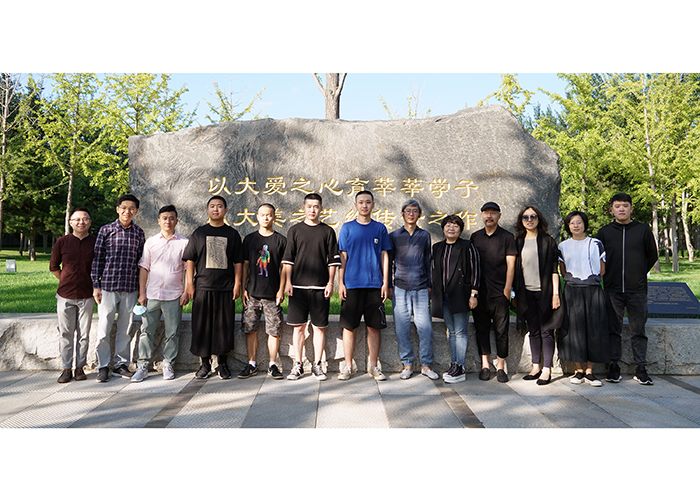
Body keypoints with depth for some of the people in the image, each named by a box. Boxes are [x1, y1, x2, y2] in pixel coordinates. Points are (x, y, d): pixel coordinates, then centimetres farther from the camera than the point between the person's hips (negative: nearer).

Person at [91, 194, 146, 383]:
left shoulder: (139, 233, 8)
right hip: (108, 287, -2)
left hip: (130, 289, 2)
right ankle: (103, 366, 13)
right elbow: (97, 258, 2)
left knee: (125, 329, 9)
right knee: (104, 328, 0)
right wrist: (96, 285, -2)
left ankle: (121, 364, 21)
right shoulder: (106, 230, 2)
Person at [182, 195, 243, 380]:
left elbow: (238, 262, 7)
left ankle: (222, 363, 14)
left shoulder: (232, 234, 8)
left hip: (226, 288, 0)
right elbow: (190, 261, 7)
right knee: (202, 326, 2)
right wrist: (189, 284, -1)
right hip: (203, 287, 0)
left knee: (224, 326, 2)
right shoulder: (199, 233, 9)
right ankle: (205, 364, 14)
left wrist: (237, 284, 0)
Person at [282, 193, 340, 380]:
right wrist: (287, 282, -1)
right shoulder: (295, 230, 8)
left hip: (320, 287, 0)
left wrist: (330, 283, -1)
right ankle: (298, 365, 14)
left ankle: (317, 365, 13)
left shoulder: (328, 231, 8)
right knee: (298, 326, 4)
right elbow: (288, 259, 7)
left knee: (319, 327, 3)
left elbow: (333, 260, 7)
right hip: (298, 287, 0)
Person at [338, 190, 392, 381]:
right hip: (352, 285, 0)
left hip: (375, 285, 1)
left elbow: (384, 256, 8)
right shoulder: (347, 228, 7)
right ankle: (348, 366, 13)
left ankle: (374, 366, 15)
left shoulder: (380, 228, 9)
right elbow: (342, 257, 6)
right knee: (349, 326, 2)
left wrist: (385, 283, 1)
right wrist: (340, 283, -1)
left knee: (374, 327, 4)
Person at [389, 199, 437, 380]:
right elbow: (388, 262, 12)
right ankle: (407, 365, 14)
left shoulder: (425, 235, 11)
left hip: (421, 288, 0)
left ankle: (426, 365, 11)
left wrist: (430, 285, 10)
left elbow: (428, 262, 15)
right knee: (402, 328, 1)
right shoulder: (393, 236, 8)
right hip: (400, 288, 0)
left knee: (425, 328, -3)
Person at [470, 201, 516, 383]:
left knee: (501, 330, 1)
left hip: (500, 292, -3)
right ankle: (484, 366, 13)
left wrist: (507, 289, -8)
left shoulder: (507, 237, 3)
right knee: (481, 329, 5)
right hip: (479, 291, 3)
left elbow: (510, 264, -1)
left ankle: (500, 367, 9)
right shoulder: (475, 237, 12)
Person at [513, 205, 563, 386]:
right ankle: (536, 367, 17)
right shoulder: (518, 242, 11)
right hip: (526, 292, 4)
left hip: (544, 291, -4)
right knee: (533, 331, 10)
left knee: (546, 330, 0)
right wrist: (515, 294, 9)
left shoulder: (548, 241, 0)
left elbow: (554, 269, -3)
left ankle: (547, 369, 5)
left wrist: (555, 293, -9)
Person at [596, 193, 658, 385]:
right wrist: (608, 276, 9)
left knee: (638, 331, 4)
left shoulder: (643, 230, 5)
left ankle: (641, 369, 12)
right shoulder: (604, 232, 6)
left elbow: (652, 255, 14)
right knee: (613, 330, 4)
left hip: (637, 290, 0)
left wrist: (639, 274, 11)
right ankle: (614, 367, 11)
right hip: (612, 290, 0)